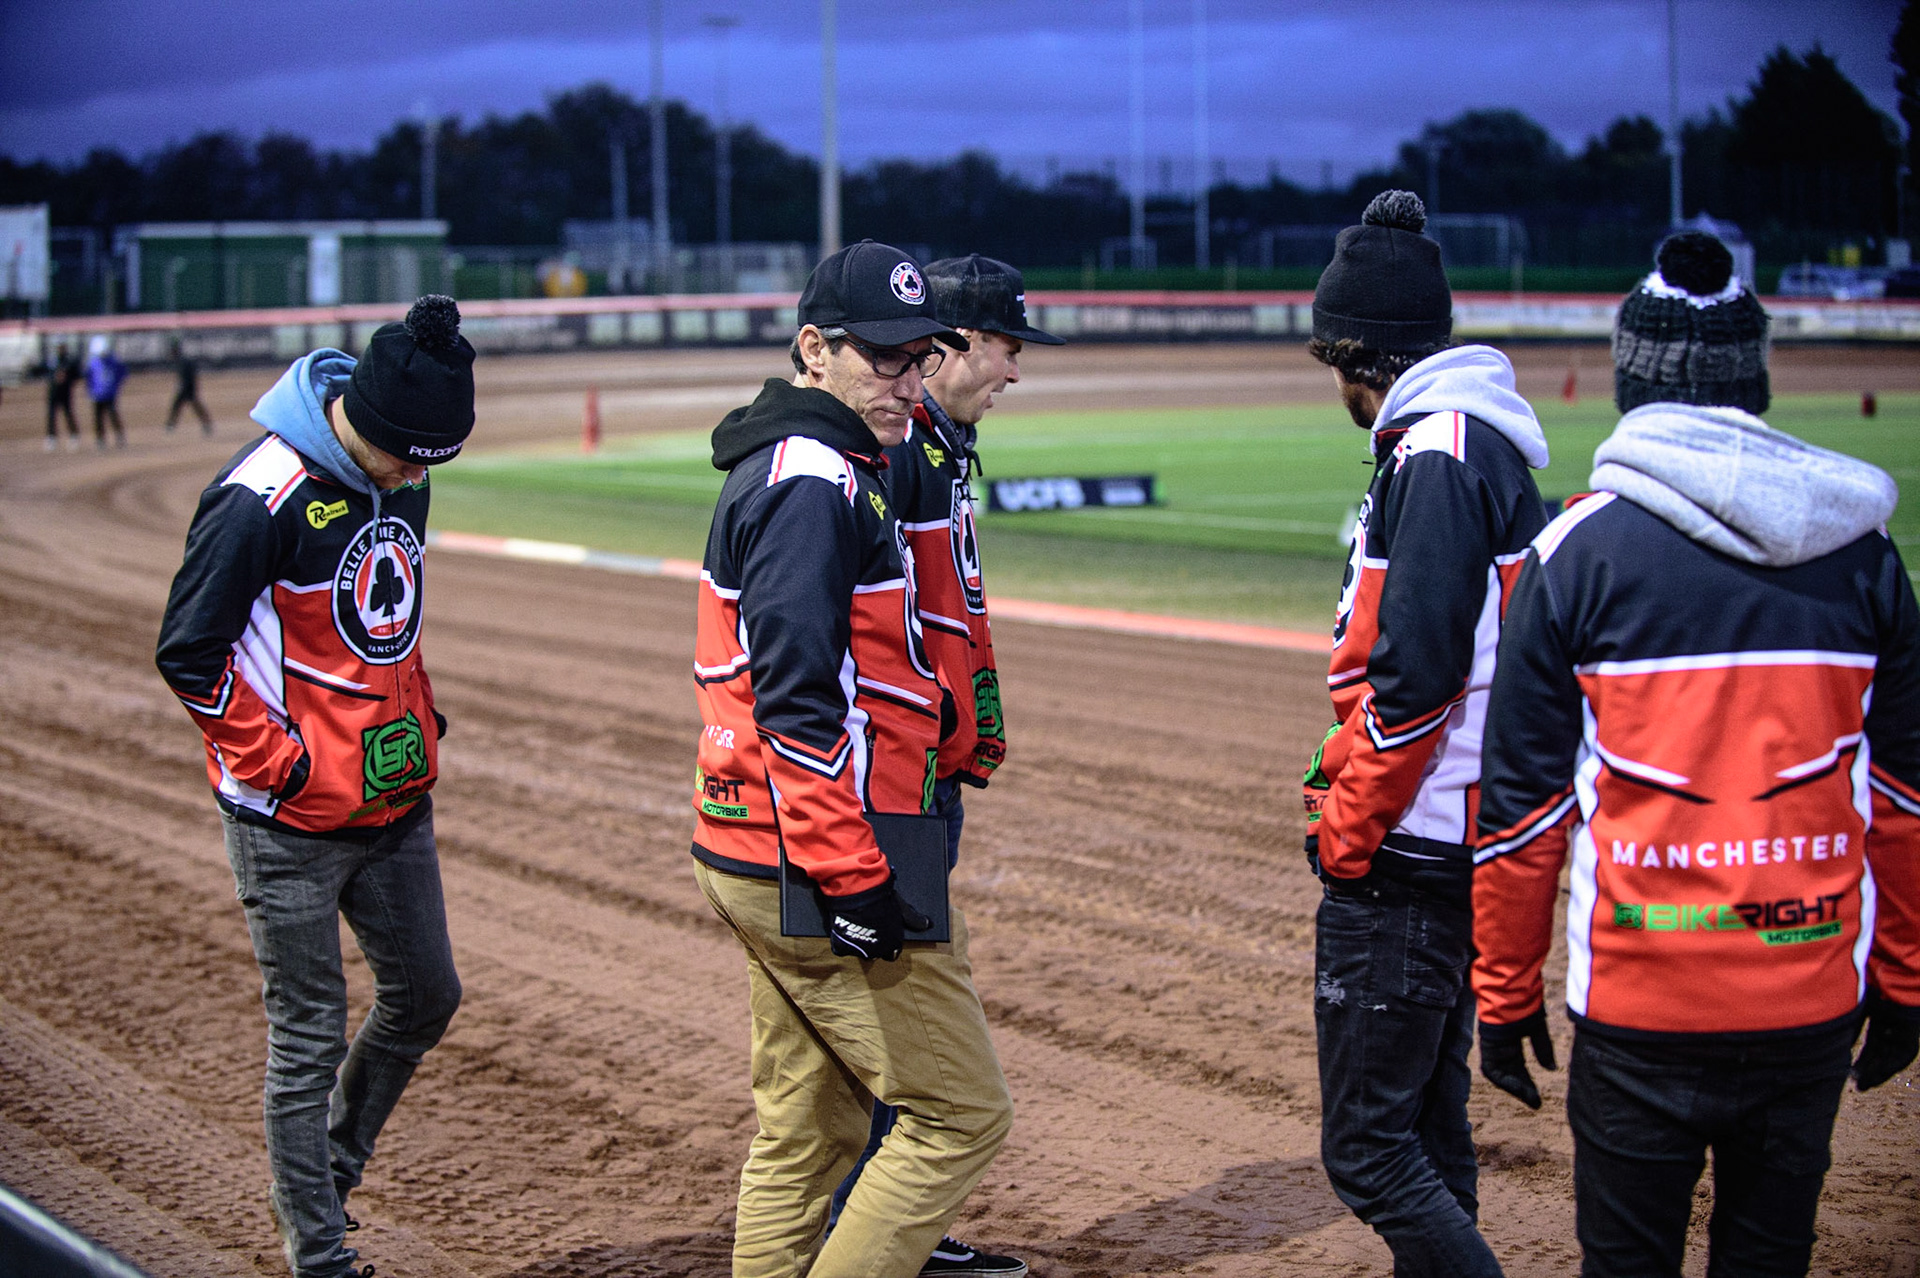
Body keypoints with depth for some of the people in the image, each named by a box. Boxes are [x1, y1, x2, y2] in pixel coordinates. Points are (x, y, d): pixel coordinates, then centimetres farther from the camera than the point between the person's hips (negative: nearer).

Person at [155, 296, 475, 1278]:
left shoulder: (398, 480, 5)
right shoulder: (263, 496, -20)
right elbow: (189, 654, -16)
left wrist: (418, 721, 12)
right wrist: (280, 765, -15)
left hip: (395, 802, 8)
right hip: (293, 823, -8)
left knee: (424, 995, 15)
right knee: (309, 1037, 0)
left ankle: (333, 1163, 37)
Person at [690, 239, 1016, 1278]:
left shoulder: (777, 470, 16)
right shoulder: (814, 485, -16)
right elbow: (797, 701, -23)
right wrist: (852, 880, -23)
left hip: (748, 859, 10)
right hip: (820, 860, -10)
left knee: (805, 1130, 16)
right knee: (962, 1113, -4)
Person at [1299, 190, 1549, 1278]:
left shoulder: (1435, 456, -16)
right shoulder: (1491, 445, 15)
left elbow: (1416, 672, -23)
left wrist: (1348, 830, -14)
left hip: (1403, 860, -10)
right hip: (1463, 849, 10)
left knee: (1367, 1146, -8)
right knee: (1429, 1125, 17)